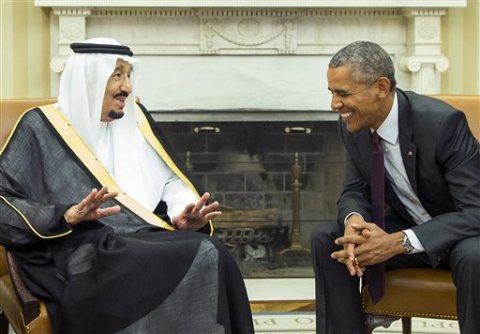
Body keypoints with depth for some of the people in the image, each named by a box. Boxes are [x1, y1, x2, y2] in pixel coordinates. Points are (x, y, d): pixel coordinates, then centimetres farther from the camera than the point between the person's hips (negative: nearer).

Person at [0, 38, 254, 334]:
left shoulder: (135, 119, 20)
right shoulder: (41, 127, 4)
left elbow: (172, 180, 19)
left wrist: (184, 215, -4)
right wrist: (67, 216, -18)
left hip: (146, 240, 5)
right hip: (82, 254, -5)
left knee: (212, 256, -29)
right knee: (200, 260, -31)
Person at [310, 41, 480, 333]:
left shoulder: (442, 122, -29)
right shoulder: (354, 125, -10)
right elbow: (355, 190, 1)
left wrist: (399, 243, -38)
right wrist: (354, 220, -25)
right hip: (406, 226, 6)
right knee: (326, 238, -13)